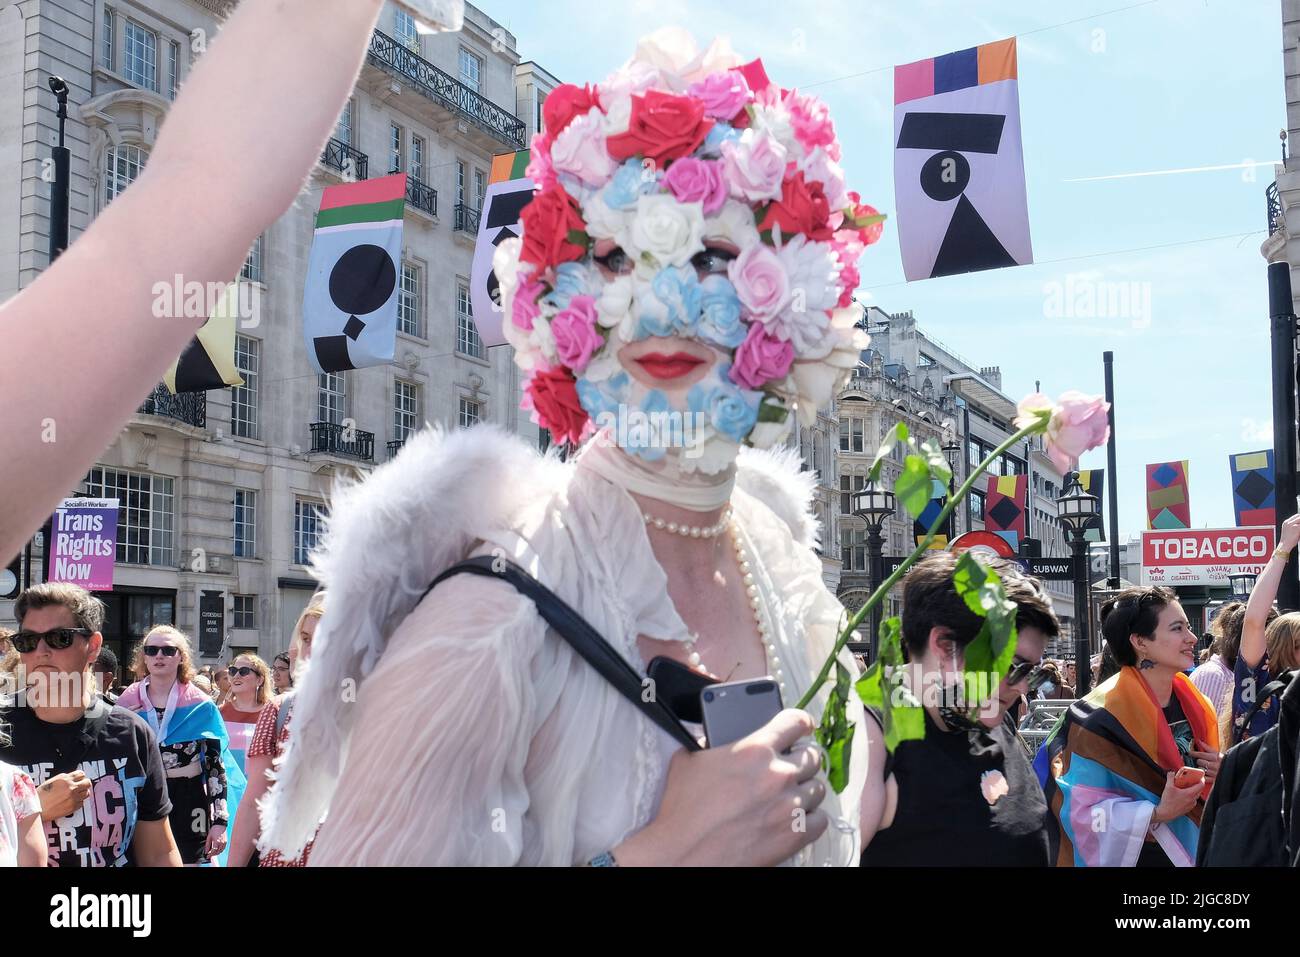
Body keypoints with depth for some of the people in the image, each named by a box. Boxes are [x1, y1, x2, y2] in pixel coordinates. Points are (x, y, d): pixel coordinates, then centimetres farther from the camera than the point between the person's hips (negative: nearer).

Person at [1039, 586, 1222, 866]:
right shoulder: (1103, 717, -22)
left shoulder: (1193, 704, -1)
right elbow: (1082, 811, -23)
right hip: (1131, 856, -6)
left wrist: (1221, 774, -9)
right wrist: (1158, 813, -30)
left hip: (1190, 850, 6)